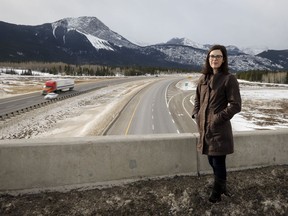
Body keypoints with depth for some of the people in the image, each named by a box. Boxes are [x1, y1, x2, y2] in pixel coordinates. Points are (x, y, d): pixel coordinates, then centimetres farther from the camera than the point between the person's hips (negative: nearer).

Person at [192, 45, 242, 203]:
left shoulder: (229, 79, -9)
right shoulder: (203, 78, 8)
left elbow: (236, 105, -12)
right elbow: (197, 100, 17)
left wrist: (218, 118, -16)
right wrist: (196, 115, 2)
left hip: (219, 129, -6)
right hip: (204, 128, 6)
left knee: (218, 163, 6)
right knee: (212, 161, 18)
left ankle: (217, 193, 29)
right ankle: (222, 186, 42)